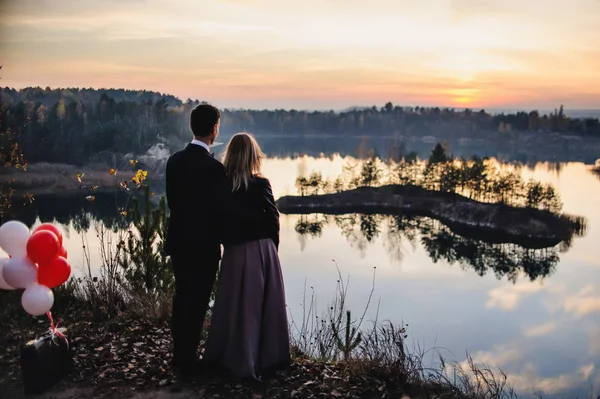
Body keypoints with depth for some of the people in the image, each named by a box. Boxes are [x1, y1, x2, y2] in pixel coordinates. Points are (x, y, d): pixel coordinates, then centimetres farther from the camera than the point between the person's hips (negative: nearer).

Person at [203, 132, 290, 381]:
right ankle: (267, 358, 22)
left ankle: (236, 359, 21)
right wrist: (269, 248, 10)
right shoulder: (260, 185, -9)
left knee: (236, 304, 11)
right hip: (262, 251, -1)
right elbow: (273, 221, -4)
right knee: (264, 304, 11)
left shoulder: (222, 185, -4)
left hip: (236, 252, 1)